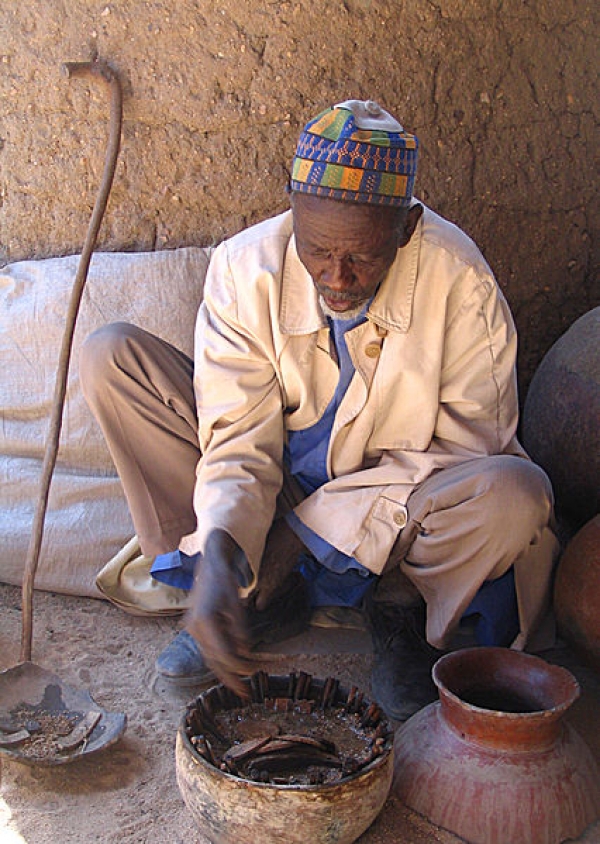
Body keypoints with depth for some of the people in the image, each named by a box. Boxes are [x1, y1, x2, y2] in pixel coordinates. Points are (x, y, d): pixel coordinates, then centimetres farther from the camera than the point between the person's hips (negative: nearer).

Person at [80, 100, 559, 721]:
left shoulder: (460, 281, -22)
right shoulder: (244, 269, -18)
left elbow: (465, 448, -18)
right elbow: (240, 439, -18)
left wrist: (309, 526, -24)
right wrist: (220, 548, -38)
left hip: (398, 502, -2)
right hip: (276, 491, 2)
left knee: (517, 494, -37)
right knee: (110, 357, -16)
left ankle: (399, 605, -1)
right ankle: (268, 590, -9)